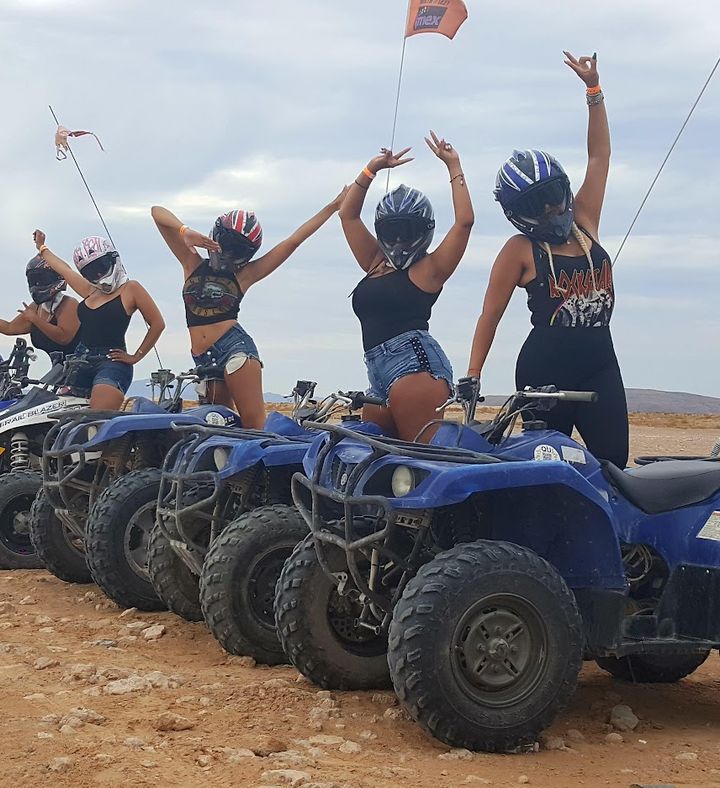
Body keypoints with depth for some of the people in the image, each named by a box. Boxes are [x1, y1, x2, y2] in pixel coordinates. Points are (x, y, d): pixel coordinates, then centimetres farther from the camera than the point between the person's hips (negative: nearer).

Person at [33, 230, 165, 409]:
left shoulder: (130, 289, 2)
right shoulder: (92, 291, 22)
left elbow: (157, 324, 0)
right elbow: (65, 270, 39)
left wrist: (135, 357, 0)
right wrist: (42, 248, 53)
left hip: (111, 362, -8)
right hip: (80, 362, 8)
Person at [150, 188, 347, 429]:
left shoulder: (244, 275, 7)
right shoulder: (192, 263, 13)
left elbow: (293, 241, 8)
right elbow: (157, 211, 8)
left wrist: (332, 207, 9)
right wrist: (185, 231, -11)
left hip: (235, 347, -3)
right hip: (204, 360, 4)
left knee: (255, 424, -13)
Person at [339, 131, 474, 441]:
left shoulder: (428, 268, 5)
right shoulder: (375, 263, 24)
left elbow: (464, 221, -4)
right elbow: (348, 214, 27)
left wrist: (453, 166, 5)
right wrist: (372, 169, 21)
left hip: (416, 363, -8)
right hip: (379, 375, 8)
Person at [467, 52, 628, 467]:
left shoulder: (584, 223, 11)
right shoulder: (521, 250, -2)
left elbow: (600, 156, 15)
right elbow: (490, 316, 0)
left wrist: (593, 89, 12)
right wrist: (472, 376, -7)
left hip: (599, 365, 4)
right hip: (545, 370, -4)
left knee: (614, 462, -9)